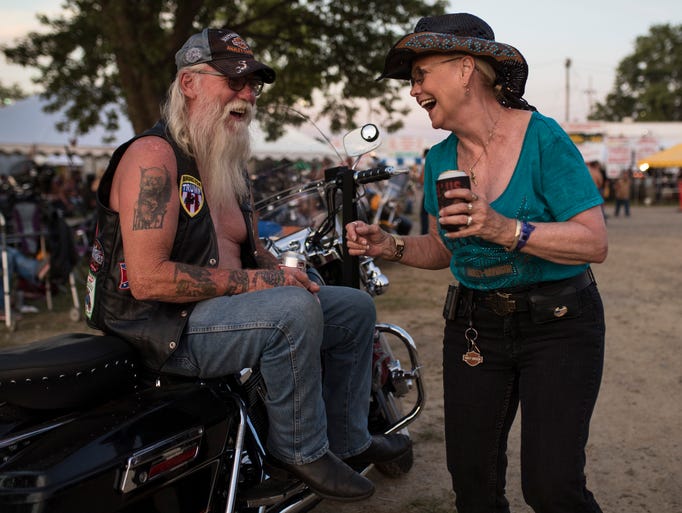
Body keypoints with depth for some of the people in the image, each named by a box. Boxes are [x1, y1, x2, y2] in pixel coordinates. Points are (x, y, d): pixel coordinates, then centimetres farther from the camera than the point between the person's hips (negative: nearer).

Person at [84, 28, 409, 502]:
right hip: (162, 328, -10)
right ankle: (299, 452, -13)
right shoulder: (154, 156, -17)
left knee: (355, 308, 9)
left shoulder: (231, 164, 13)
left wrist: (283, 273, -2)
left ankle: (346, 440, 19)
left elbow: (250, 249, 22)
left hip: (221, 305, 10)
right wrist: (253, 281, -22)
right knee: (295, 310, -33)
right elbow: (148, 279, -25)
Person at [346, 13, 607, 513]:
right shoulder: (439, 159, 5)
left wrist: (505, 230, -30)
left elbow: (594, 242, -18)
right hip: (473, 326, 5)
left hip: (556, 323, -5)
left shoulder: (542, 138, -13)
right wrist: (390, 245, -5)